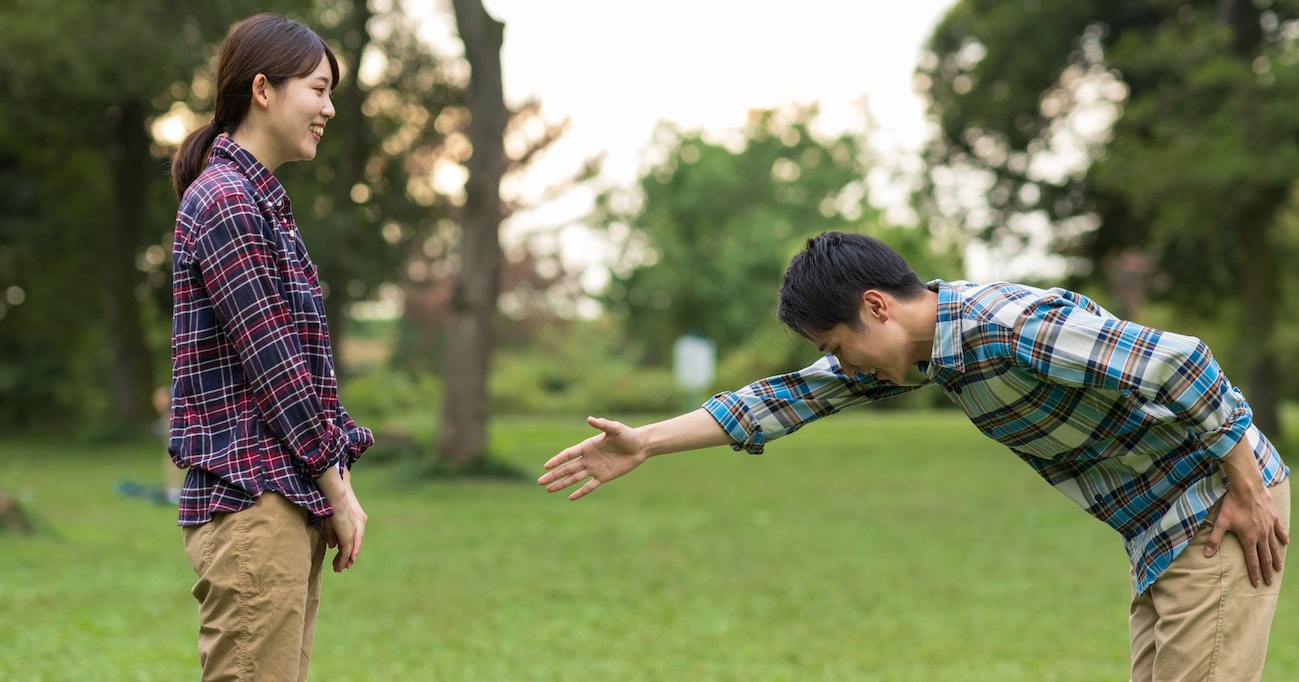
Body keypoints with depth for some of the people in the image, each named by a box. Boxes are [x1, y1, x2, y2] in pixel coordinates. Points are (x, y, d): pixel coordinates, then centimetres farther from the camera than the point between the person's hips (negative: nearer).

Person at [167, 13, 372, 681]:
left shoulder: (262, 202, 19)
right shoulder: (225, 202, -11)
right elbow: (271, 363, -14)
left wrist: (338, 484, 11)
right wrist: (336, 488, -8)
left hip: (291, 501, 10)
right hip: (252, 500, -10)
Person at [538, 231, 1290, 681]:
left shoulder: (1010, 328, -26)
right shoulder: (915, 341, 3)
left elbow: (1182, 361, -29)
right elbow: (791, 397, 9)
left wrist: (1247, 490, -21)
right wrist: (644, 443, 6)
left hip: (1219, 513, -9)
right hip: (1162, 531, 9)